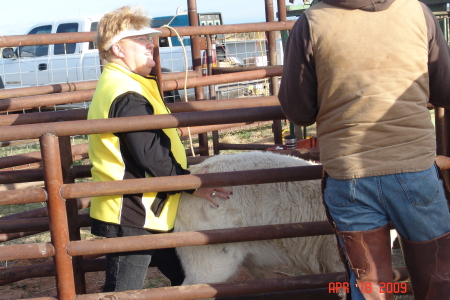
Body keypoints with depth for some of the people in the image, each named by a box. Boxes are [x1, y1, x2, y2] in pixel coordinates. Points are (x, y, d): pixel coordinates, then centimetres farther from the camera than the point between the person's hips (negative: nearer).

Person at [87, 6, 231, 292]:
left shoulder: (122, 86, 14)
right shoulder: (126, 95, -20)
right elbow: (150, 154, -25)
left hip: (144, 211, 11)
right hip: (132, 214, -11)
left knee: (188, 276, 19)